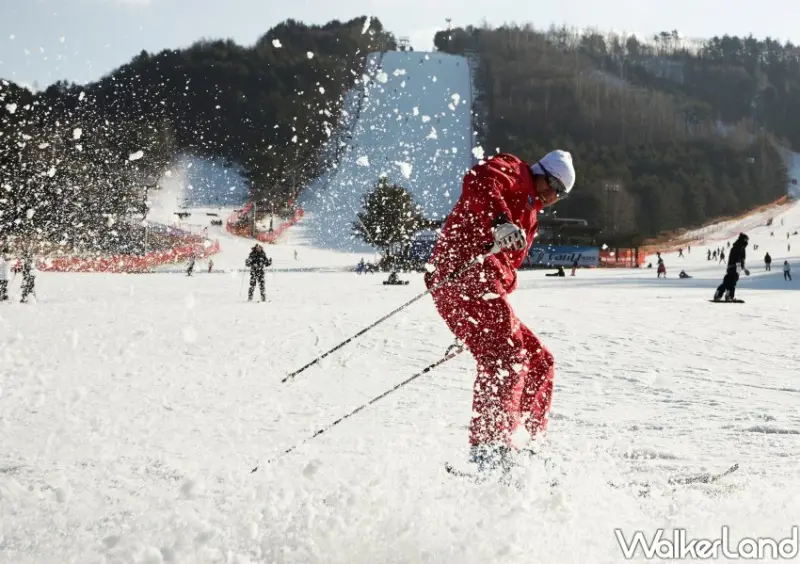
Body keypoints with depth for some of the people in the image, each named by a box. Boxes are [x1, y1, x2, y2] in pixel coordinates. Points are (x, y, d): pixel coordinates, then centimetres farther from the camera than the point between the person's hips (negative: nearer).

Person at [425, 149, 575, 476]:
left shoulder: (527, 216, 36)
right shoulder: (512, 171, 8)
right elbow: (478, 182, -16)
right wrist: (499, 222, -34)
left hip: (487, 292, 10)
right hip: (464, 277, -10)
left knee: (539, 361, 12)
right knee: (505, 356, -24)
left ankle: (533, 443, 14)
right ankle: (489, 446, -35)